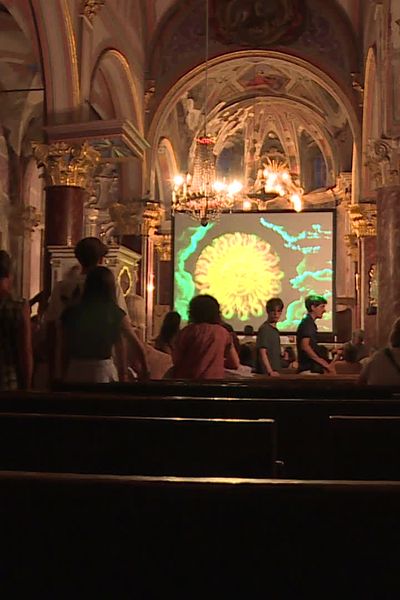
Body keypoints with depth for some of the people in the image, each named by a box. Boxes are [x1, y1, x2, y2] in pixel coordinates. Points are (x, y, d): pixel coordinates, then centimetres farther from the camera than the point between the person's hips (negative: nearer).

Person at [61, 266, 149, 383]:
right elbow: (137, 344, 4)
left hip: (75, 371, 2)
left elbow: (65, 349, 3)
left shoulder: (71, 313, 0)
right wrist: (145, 370, 18)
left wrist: (65, 375, 13)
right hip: (104, 370, -1)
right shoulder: (116, 314, -3)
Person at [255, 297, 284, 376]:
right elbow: (262, 352, -18)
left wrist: (275, 371, 16)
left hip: (274, 372, 8)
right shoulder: (264, 328, -10)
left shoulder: (275, 329, 16)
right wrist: (270, 372, -25)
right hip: (266, 373, -8)